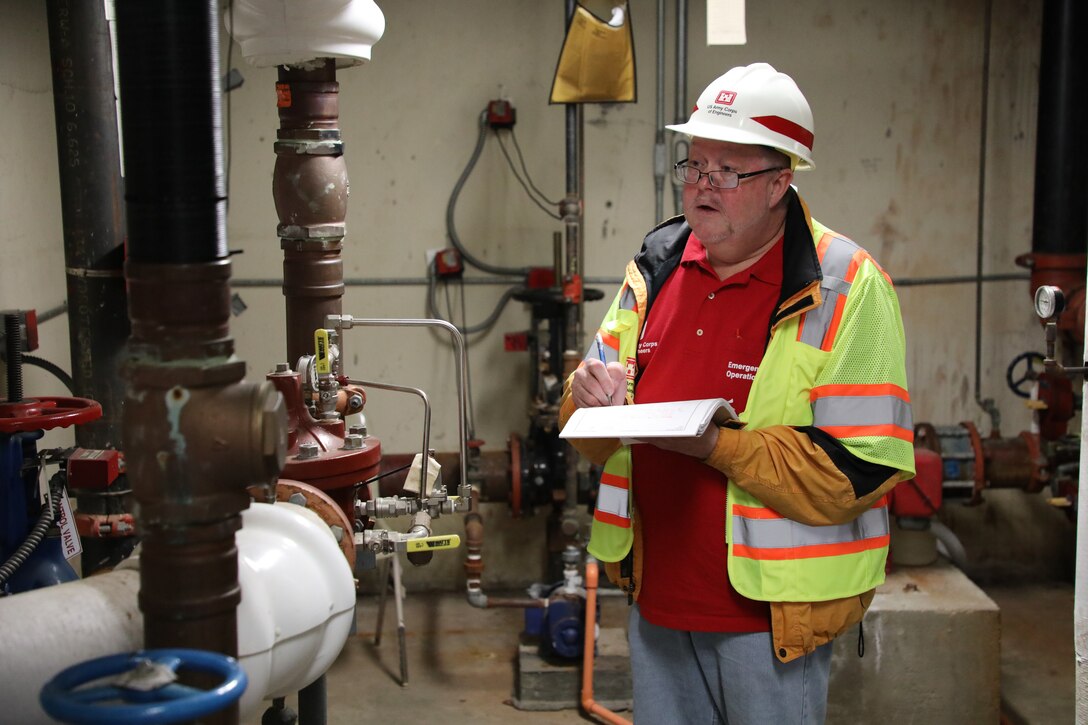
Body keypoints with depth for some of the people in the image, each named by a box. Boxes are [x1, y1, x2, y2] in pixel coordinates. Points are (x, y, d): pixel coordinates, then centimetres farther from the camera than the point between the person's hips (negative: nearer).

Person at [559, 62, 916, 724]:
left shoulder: (847, 288, -12)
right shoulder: (658, 264, 7)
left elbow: (859, 471, -19)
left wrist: (716, 445, -26)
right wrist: (591, 395, -11)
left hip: (771, 612, -5)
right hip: (657, 598, 5)